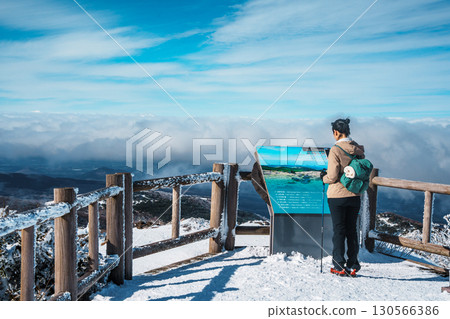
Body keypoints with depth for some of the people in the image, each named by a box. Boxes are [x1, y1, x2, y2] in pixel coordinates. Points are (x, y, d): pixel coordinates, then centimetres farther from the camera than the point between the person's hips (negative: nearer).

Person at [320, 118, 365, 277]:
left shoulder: (335, 150, -16)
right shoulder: (358, 149, 3)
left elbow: (333, 177, -17)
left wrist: (323, 177, 4)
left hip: (337, 195, -5)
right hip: (355, 196, 5)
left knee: (339, 230, 4)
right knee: (352, 230, 14)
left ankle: (339, 266, 10)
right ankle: (353, 265, 20)